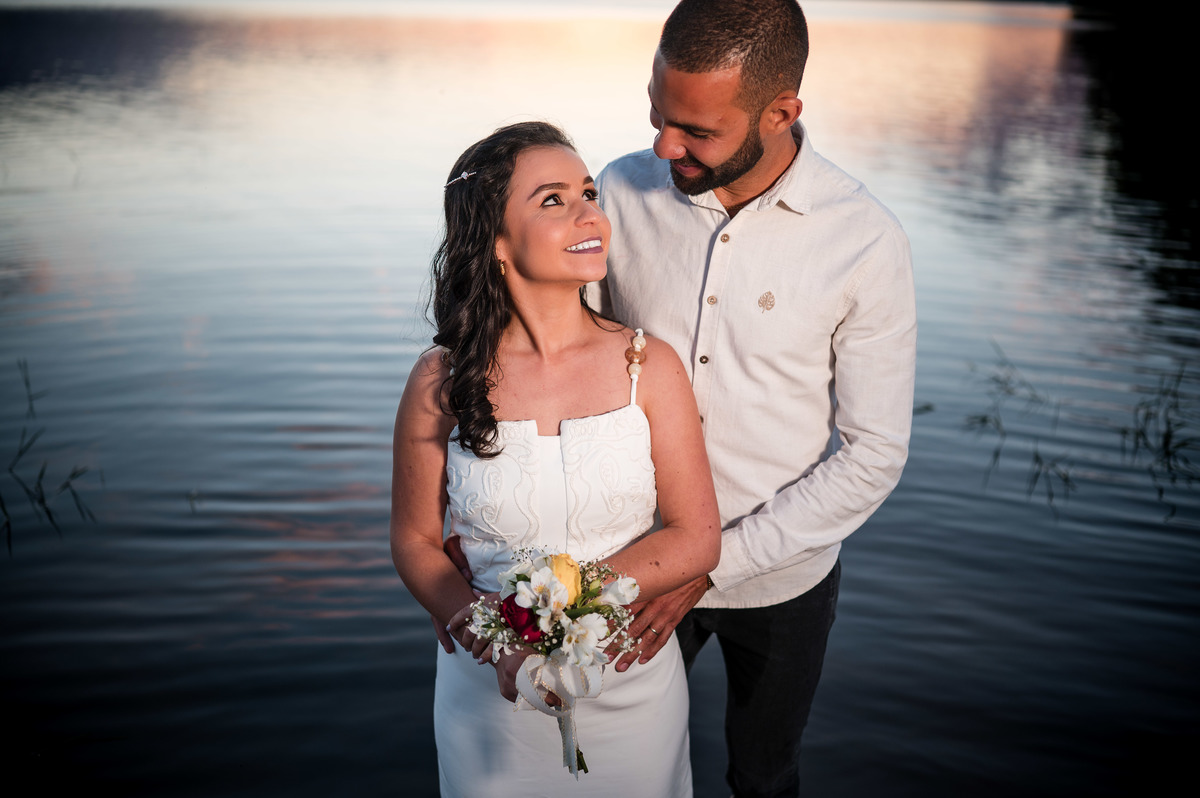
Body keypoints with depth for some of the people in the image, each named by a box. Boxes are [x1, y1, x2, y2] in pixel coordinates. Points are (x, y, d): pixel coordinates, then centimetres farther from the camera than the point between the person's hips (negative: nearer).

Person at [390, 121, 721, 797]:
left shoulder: (651, 366, -11)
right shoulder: (443, 381, -12)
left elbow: (697, 538, -9)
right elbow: (415, 541, -3)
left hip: (631, 684, 1)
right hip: (493, 690, 0)